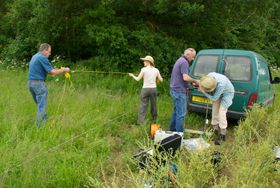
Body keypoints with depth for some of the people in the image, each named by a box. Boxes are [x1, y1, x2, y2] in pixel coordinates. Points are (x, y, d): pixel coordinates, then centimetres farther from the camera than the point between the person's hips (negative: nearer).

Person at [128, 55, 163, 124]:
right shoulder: (156, 70, 3)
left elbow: (138, 79, -2)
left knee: (143, 106, 0)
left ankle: (140, 122, -3)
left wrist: (132, 75, 17)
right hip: (153, 88, 3)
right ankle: (154, 120, 25)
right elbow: (161, 80, 6)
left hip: (145, 89, -3)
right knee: (153, 105, 14)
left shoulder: (144, 69, -7)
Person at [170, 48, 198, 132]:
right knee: (181, 113, -5)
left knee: (176, 111, 19)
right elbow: (185, 77, -23)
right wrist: (195, 81, -8)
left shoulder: (180, 60, 18)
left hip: (175, 89, 10)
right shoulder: (184, 62, -15)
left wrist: (192, 82, 14)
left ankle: (172, 129, 27)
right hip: (179, 91, -10)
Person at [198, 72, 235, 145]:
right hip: (218, 92, 7)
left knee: (221, 113, -12)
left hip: (227, 93, -6)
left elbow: (214, 98, -29)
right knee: (214, 111, 6)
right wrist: (201, 87, -18)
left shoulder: (221, 84, -44)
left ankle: (222, 135, 1)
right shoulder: (209, 76, -28)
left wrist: (204, 92, -26)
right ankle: (215, 129, 23)